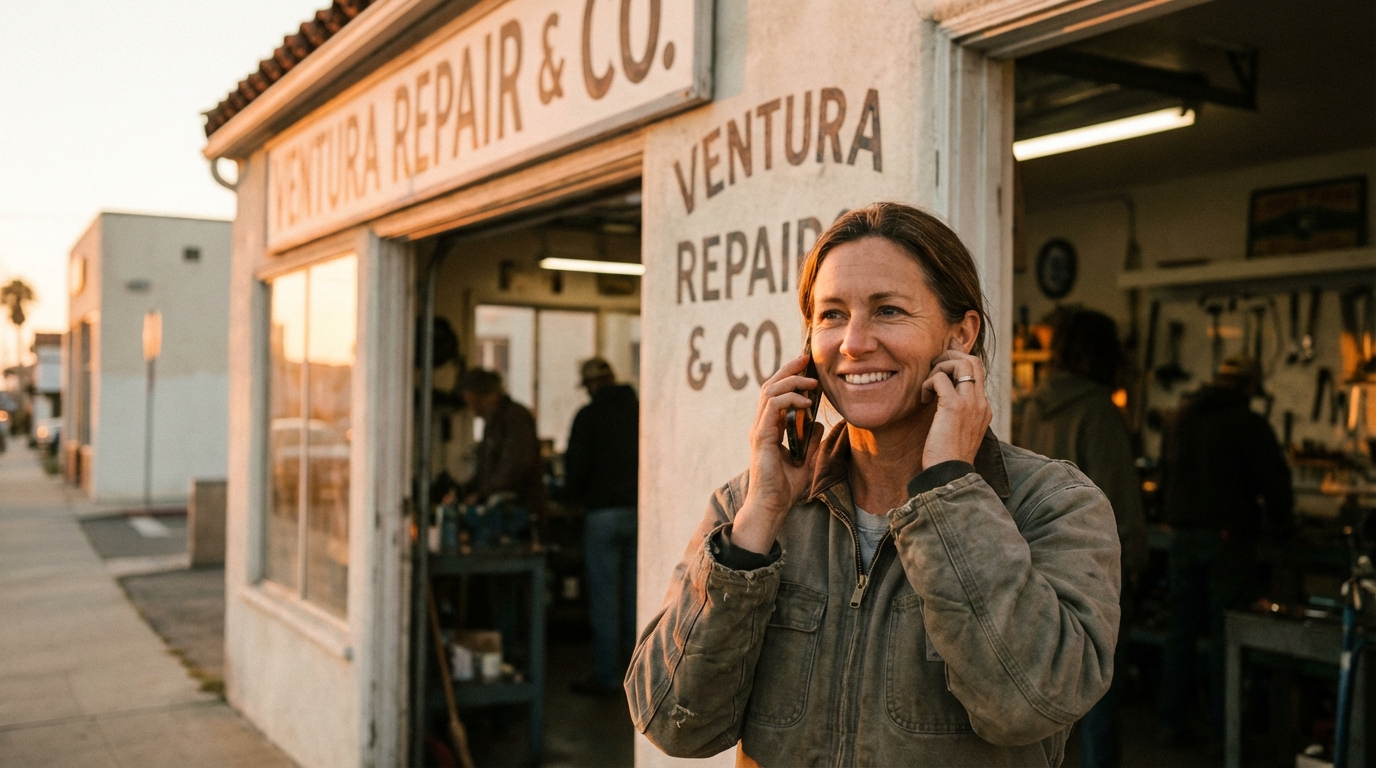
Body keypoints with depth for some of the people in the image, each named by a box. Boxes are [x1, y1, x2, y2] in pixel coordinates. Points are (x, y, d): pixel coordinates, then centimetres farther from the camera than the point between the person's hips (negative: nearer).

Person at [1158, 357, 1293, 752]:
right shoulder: (1249, 424, -9)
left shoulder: (1181, 416, 9)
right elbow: (1275, 481, -6)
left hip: (1183, 536, 5)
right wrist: (1277, 520, 13)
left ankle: (1172, 724, 13)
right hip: (1228, 537, -5)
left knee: (1181, 630, 10)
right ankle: (1221, 732, 4)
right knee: (1225, 635, 1)